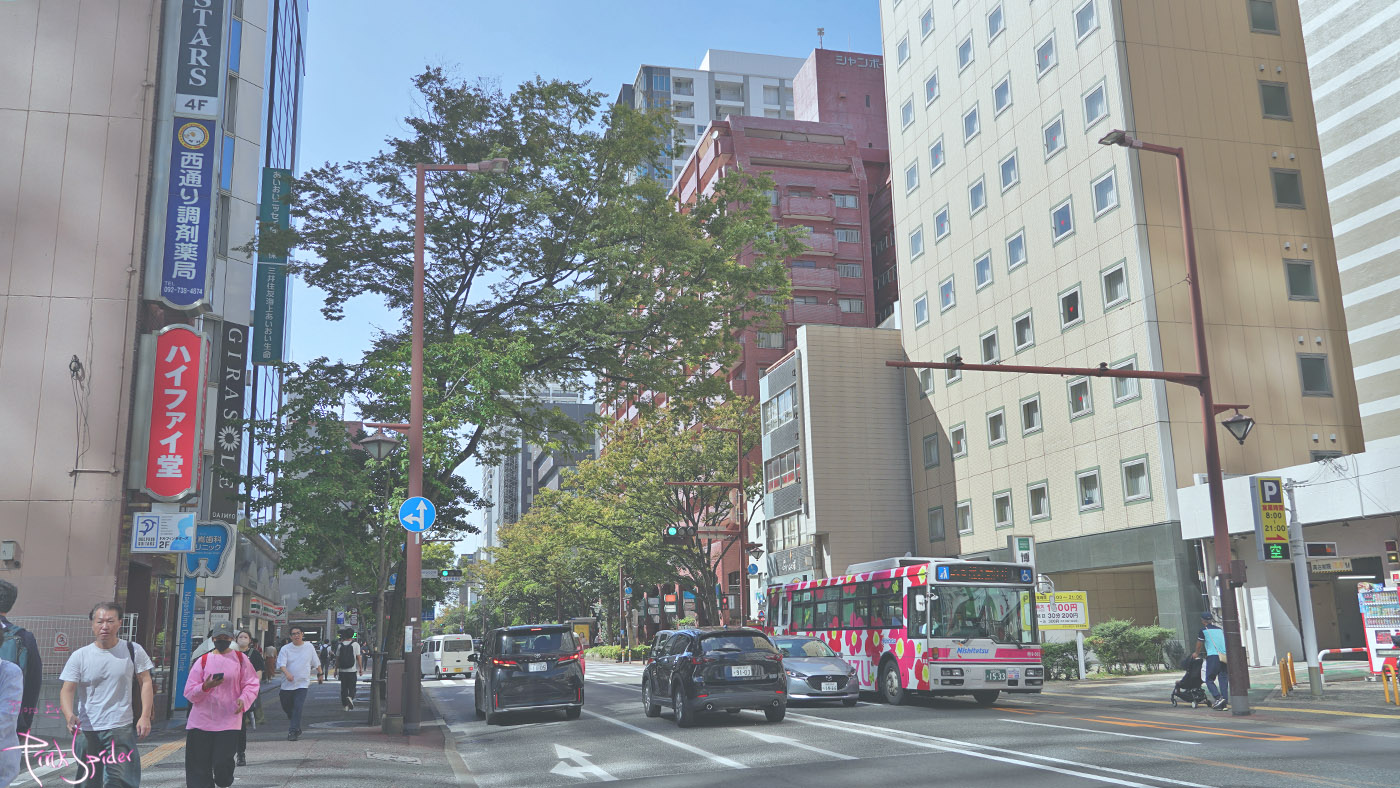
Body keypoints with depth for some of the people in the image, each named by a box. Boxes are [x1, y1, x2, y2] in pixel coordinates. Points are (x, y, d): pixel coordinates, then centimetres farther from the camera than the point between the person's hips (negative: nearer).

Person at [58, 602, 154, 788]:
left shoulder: (133, 651, 1)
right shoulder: (79, 656, 2)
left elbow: (146, 683, 4)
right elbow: (67, 690, -3)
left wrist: (145, 717, -6)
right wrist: (69, 716, -24)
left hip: (121, 729, -2)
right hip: (87, 730, 2)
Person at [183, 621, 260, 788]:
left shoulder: (240, 658, 5)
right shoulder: (202, 660, 5)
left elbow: (251, 684, 6)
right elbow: (189, 692, 3)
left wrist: (244, 700, -14)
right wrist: (205, 687, -17)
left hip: (229, 722, -1)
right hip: (201, 721, 1)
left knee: (223, 763, -7)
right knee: (199, 767, 1)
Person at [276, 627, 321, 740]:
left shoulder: (309, 647, 3)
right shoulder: (285, 649, -2)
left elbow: (316, 662, 16)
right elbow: (281, 664, -14)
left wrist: (320, 673, 22)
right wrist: (287, 673, -31)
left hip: (302, 683, -1)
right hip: (287, 684, 1)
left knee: (298, 707, -14)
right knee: (286, 707, 10)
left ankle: (293, 731, -11)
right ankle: (297, 728, 33)